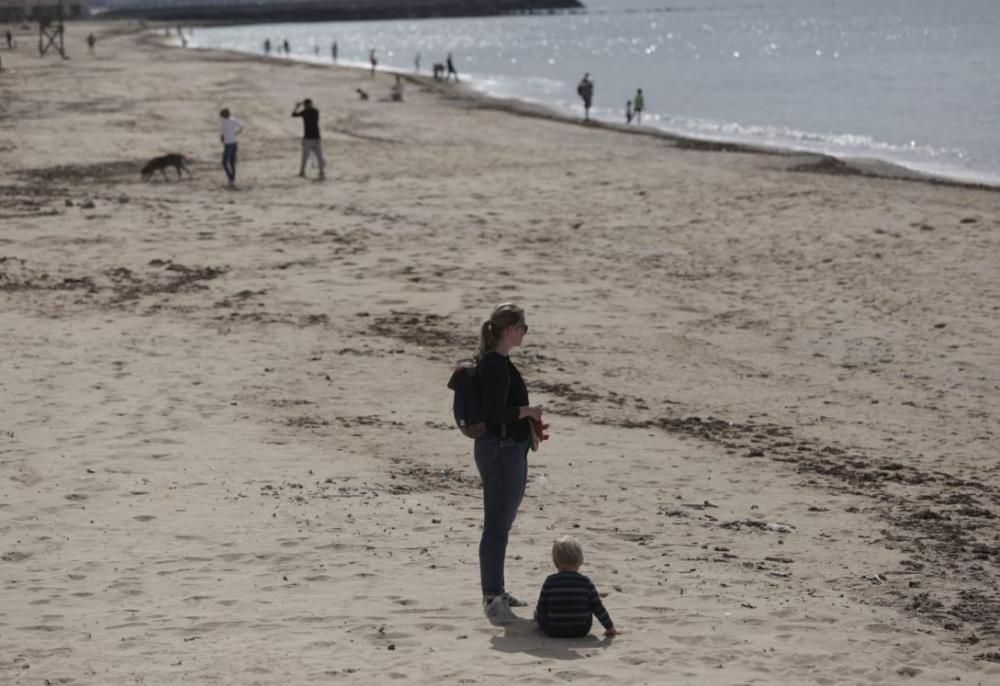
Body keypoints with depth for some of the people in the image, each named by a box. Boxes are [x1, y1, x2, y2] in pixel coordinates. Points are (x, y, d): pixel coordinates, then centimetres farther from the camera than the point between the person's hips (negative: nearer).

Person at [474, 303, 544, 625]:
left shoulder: (497, 362, 14)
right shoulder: (496, 365, -18)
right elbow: (494, 411, -25)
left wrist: (528, 426, 19)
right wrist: (528, 411, -13)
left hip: (509, 449, 11)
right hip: (501, 450, -11)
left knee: (501, 525, 17)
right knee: (496, 526, -9)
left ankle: (495, 591, 26)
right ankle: (492, 599, -9)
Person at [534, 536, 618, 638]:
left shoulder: (550, 581, -8)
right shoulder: (586, 583, -5)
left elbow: (541, 608, -4)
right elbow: (598, 608, 0)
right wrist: (610, 627, 12)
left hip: (553, 632, -2)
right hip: (581, 631, 2)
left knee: (537, 612, 21)